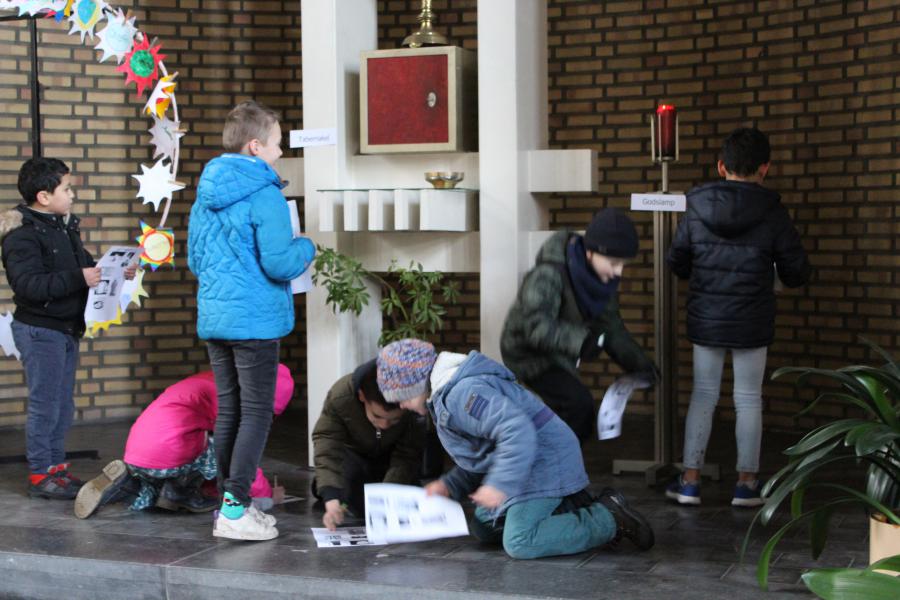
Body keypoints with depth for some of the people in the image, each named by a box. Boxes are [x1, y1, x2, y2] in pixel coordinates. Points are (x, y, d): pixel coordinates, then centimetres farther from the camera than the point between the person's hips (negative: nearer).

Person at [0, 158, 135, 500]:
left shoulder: (64, 227, 11)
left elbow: (84, 264, 21)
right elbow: (28, 284, -28)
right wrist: (78, 278, -30)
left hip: (66, 329, 9)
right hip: (40, 330, -9)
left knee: (63, 404, 14)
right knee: (44, 404, -3)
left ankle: (56, 466, 24)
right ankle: (40, 474, 5)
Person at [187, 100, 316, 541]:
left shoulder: (205, 194, 11)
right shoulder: (264, 195, -14)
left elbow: (194, 259, 18)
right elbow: (279, 263, -18)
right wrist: (306, 248, 1)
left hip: (213, 318, 8)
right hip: (255, 319, -8)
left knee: (228, 411, 13)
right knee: (256, 413, -2)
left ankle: (229, 504, 18)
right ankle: (235, 508, -5)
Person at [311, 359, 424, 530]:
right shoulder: (339, 398, -38)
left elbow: (406, 457, -29)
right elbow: (327, 451, -38)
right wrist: (332, 501, -50)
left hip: (390, 456, 2)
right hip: (353, 452, -2)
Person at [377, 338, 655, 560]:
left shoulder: (461, 393, -21)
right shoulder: (445, 394, 16)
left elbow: (517, 431, -32)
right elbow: (479, 453, 24)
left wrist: (499, 484, -33)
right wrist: (449, 485, 13)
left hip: (543, 459, -11)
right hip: (532, 461, 11)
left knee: (520, 544, -20)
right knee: (483, 527, 15)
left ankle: (609, 519, -8)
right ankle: (570, 509, 12)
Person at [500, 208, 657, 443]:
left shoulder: (604, 279, -7)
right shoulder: (549, 275, -32)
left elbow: (610, 326, -1)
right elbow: (536, 325, -41)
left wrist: (638, 362, -13)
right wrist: (580, 341, -54)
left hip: (557, 355, 8)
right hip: (530, 352, -8)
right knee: (579, 403, -23)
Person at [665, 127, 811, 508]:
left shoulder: (696, 210, -4)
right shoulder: (773, 214, -11)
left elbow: (676, 262, 6)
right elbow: (796, 274, -6)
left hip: (705, 321, 2)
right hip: (752, 325, -2)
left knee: (702, 395, 11)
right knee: (748, 400, 9)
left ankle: (690, 480, 12)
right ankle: (747, 484, 14)